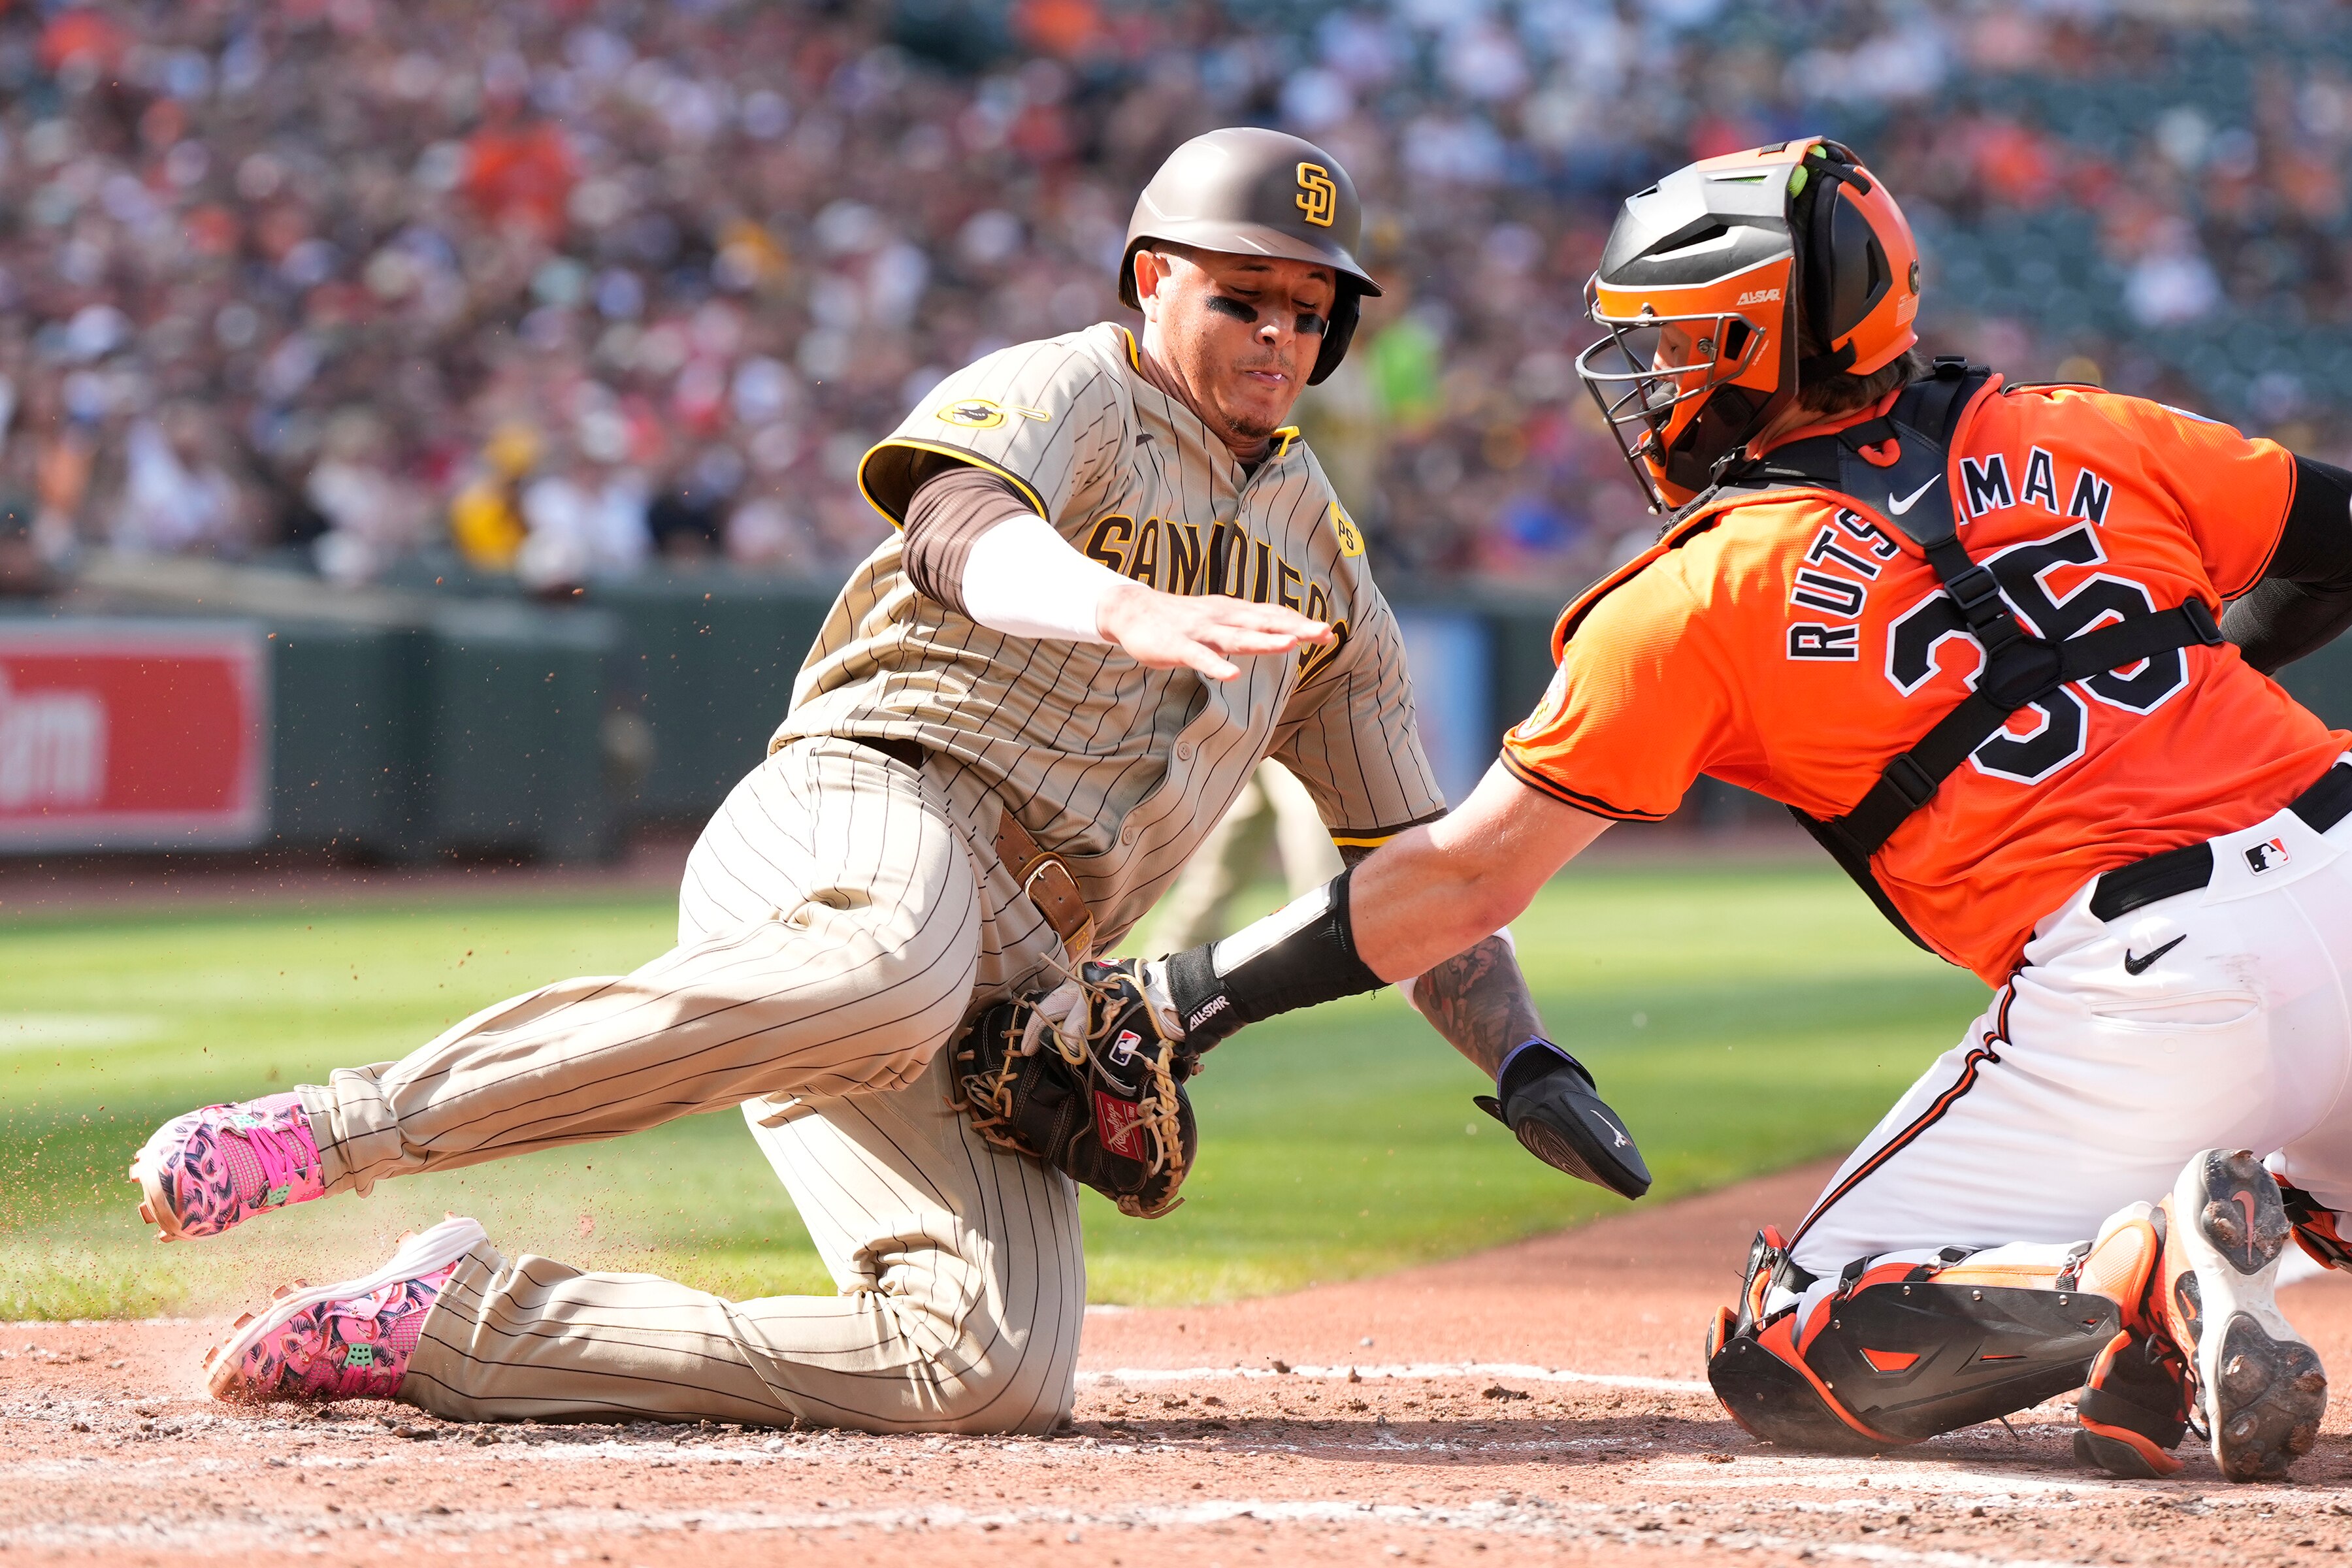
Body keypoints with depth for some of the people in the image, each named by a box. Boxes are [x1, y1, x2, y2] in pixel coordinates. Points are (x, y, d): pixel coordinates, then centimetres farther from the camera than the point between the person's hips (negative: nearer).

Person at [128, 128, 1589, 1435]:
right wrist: (1123, 613, -42)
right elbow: (963, 527, -19)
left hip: (1011, 992, 7)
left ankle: (464, 1322, -8)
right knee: (897, 971, -45)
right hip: (870, 812, -7)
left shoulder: (1323, 555, 28)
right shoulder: (1067, 392, 6)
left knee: (999, 1374, -17)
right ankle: (337, 1128, -40)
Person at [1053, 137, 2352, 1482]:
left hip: (2133, 978, -5)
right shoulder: (2079, 437, 15)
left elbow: (1468, 883, 5)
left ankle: (2149, 1269, -18)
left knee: (1786, 1362, 4)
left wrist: (1201, 994, 12)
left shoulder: (1702, 592, 3)